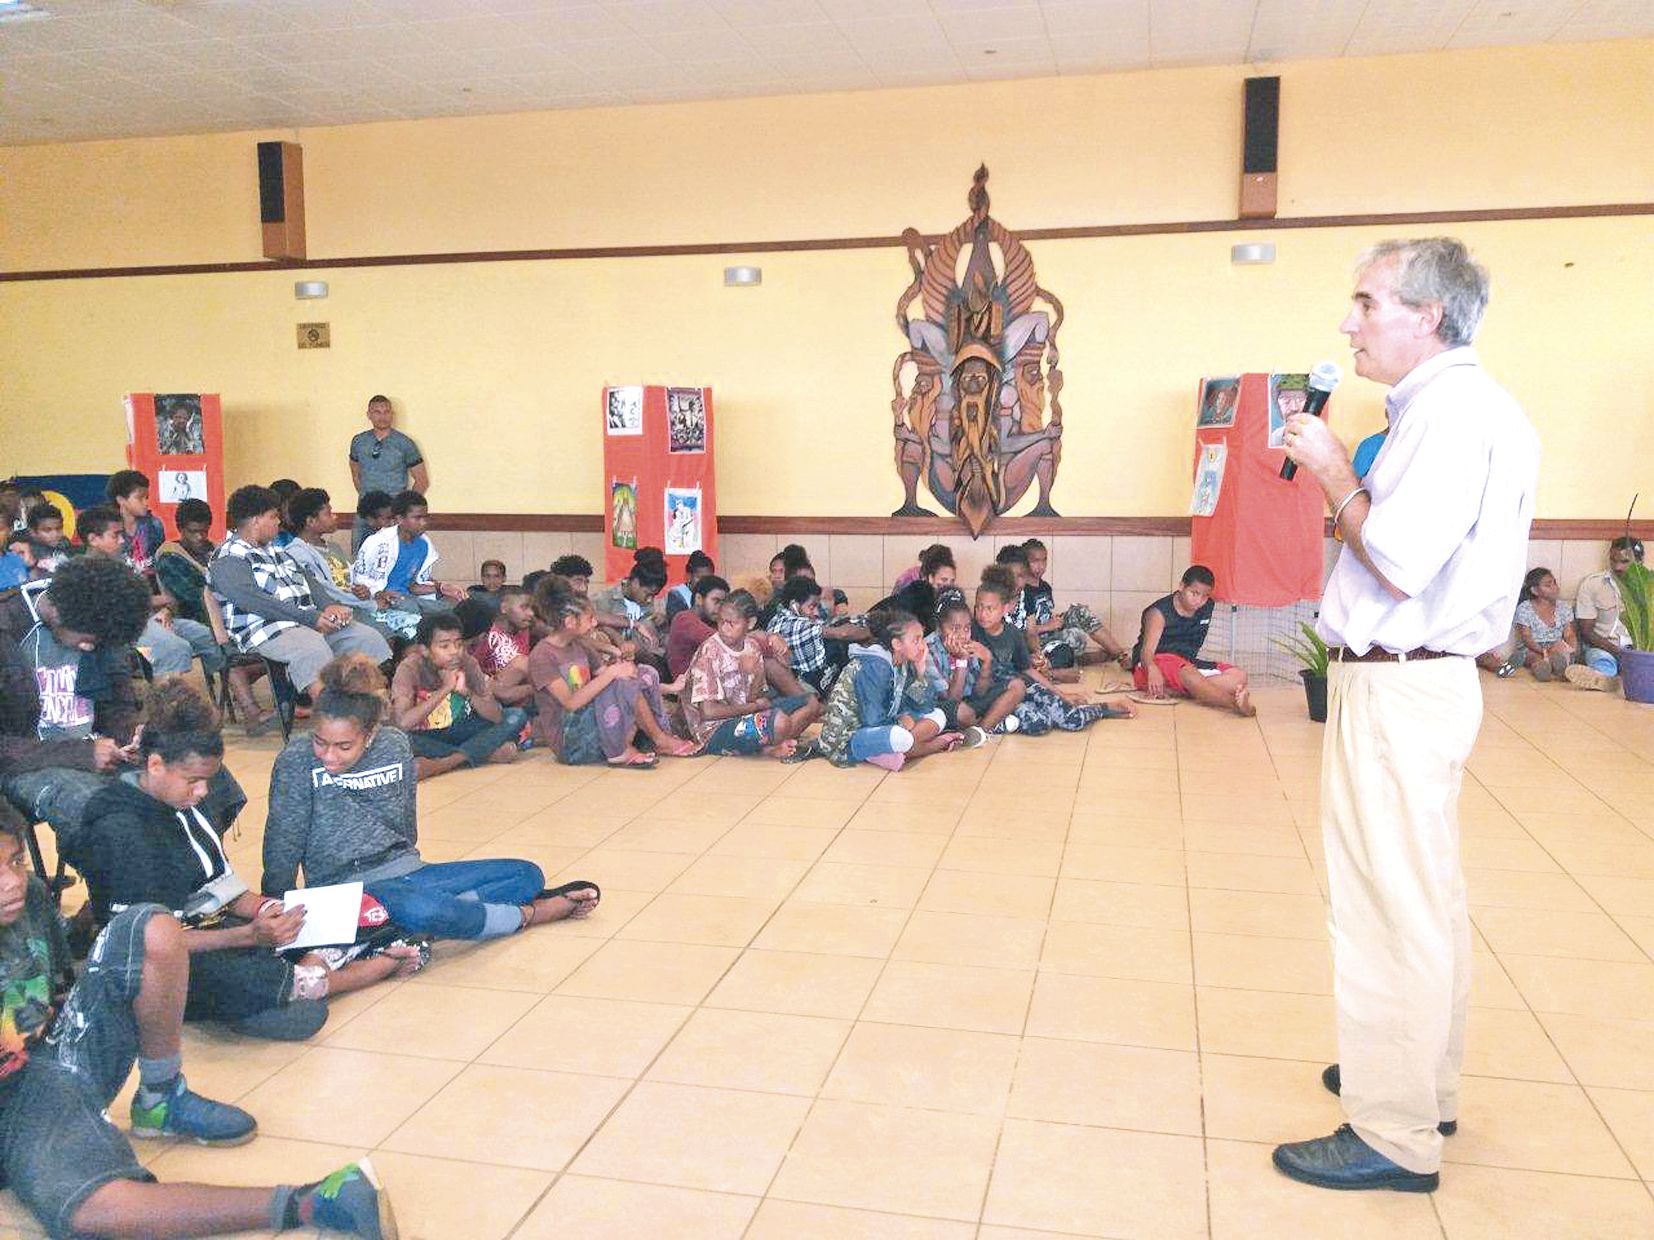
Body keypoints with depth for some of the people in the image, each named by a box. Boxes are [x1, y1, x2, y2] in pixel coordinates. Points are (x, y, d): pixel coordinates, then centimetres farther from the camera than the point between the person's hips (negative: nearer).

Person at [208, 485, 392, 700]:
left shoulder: (276, 552, 25)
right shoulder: (228, 559, -4)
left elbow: (308, 582, 21)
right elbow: (254, 601, -17)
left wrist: (330, 606, -1)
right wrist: (311, 618, -21)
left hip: (313, 621, 9)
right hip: (268, 631, -8)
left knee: (369, 638, -8)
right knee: (314, 652, -37)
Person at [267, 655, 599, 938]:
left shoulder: (395, 746, -2)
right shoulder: (296, 761, -12)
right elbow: (282, 847, -5)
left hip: (403, 869, 6)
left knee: (528, 874, -3)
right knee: (422, 910, -39)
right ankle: (528, 914, -13)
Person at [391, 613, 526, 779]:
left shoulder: (468, 663, -10)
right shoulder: (410, 668, -20)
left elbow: (497, 716, -13)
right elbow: (402, 723, -34)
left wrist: (467, 692, -29)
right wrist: (445, 689, -33)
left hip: (458, 731, 4)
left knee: (516, 716, -13)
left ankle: (447, 762, -22)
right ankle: (486, 752, -22)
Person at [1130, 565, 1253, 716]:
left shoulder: (1208, 607, 5)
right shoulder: (1159, 612, -14)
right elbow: (1147, 650, -27)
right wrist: (1152, 669, -47)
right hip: (1156, 663, -7)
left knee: (1238, 676, -15)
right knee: (1188, 673, -39)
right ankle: (1235, 704, -62)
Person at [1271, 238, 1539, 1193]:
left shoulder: (1453, 408, -17)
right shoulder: (1457, 404, 15)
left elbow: (1400, 566, -22)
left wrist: (1335, 475, -10)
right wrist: (1342, 479, 7)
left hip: (1398, 689, -11)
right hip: (1424, 678, 11)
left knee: (1389, 906, -3)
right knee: (1425, 900, 19)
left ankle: (1394, 1135, 8)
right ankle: (1425, 1085, 34)